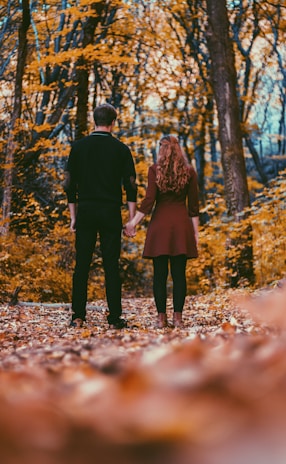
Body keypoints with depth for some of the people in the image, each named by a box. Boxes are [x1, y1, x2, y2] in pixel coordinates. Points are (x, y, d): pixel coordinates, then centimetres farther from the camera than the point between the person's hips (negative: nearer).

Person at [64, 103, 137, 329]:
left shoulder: (79, 146, 4)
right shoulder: (120, 149, 0)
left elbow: (70, 184, 4)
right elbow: (130, 185, -1)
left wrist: (73, 216, 11)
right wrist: (132, 219, 4)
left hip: (85, 211, 1)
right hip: (111, 212, -1)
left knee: (82, 265, 5)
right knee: (111, 265, 1)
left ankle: (78, 316, 5)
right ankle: (115, 318, 2)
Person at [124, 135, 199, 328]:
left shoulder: (154, 170, 0)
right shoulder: (189, 172, 5)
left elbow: (149, 200, -8)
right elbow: (194, 205, 5)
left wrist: (134, 222, -2)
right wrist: (196, 231, 9)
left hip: (160, 224, -1)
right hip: (181, 225, 1)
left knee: (160, 274, 3)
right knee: (179, 274, 2)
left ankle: (161, 317, 2)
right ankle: (178, 317, 1)